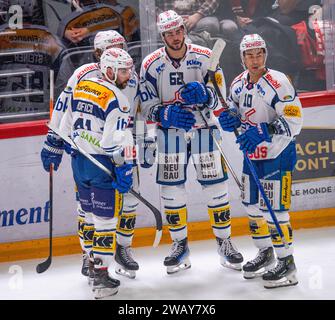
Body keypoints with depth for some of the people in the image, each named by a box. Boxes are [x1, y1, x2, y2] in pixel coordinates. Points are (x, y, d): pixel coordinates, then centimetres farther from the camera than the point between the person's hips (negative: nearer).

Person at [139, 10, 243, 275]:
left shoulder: (205, 57, -6)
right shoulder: (151, 64, -6)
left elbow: (220, 96, -6)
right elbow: (148, 107, -5)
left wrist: (204, 94, -28)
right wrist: (168, 114, -25)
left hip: (204, 129, 0)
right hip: (170, 133, 0)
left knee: (216, 186, 0)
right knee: (172, 188, 1)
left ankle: (224, 241, 16)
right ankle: (180, 246, 16)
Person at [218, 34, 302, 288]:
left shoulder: (278, 82, -18)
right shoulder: (238, 84, 5)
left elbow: (293, 121, -23)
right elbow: (234, 108, 20)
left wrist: (263, 132, -33)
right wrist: (231, 118, -4)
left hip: (277, 155, -8)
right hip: (252, 154, 8)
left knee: (273, 209, -7)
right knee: (253, 205, 15)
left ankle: (287, 263, 5)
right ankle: (266, 253, 33)